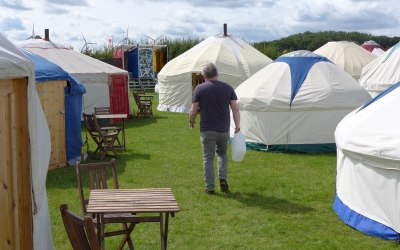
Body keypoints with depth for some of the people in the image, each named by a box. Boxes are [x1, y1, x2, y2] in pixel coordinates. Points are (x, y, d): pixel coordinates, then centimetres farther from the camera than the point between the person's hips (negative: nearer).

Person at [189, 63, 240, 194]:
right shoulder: (228, 88, 3)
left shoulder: (199, 89, -4)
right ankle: (223, 178, 7)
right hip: (224, 129, 2)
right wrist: (237, 125, 1)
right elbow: (235, 108, -2)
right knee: (222, 154, 23)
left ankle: (209, 187, 9)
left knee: (208, 158, 6)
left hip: (207, 130, -2)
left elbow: (193, 111, -4)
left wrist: (191, 122, 13)